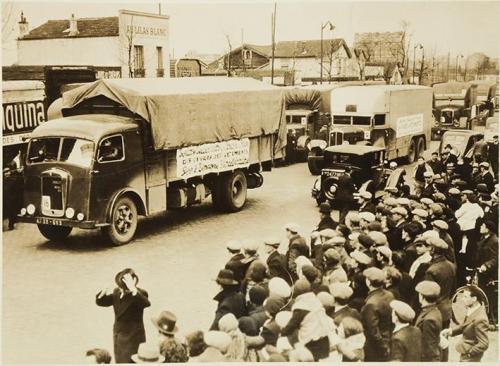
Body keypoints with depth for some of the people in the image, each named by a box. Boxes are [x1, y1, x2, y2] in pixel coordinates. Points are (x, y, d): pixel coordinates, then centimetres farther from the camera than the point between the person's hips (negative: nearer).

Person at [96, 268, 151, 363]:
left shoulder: (140, 293, -16)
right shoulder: (116, 292, 0)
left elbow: (146, 303, -38)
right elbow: (99, 302, 5)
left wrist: (133, 290, -51)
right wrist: (104, 293, -18)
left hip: (133, 336, -6)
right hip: (119, 335, 6)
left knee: (129, 362, -6)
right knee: (119, 361, 16)